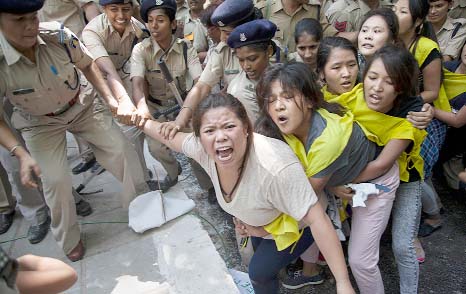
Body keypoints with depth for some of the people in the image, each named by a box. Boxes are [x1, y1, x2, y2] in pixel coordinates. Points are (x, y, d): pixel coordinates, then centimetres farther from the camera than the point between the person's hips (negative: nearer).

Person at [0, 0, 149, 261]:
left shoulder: (58, 36, -25)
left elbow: (87, 65, -5)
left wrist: (110, 98, -13)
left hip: (82, 106, 2)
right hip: (41, 123, -1)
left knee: (122, 149, -4)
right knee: (55, 179, -12)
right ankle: (69, 240, 15)